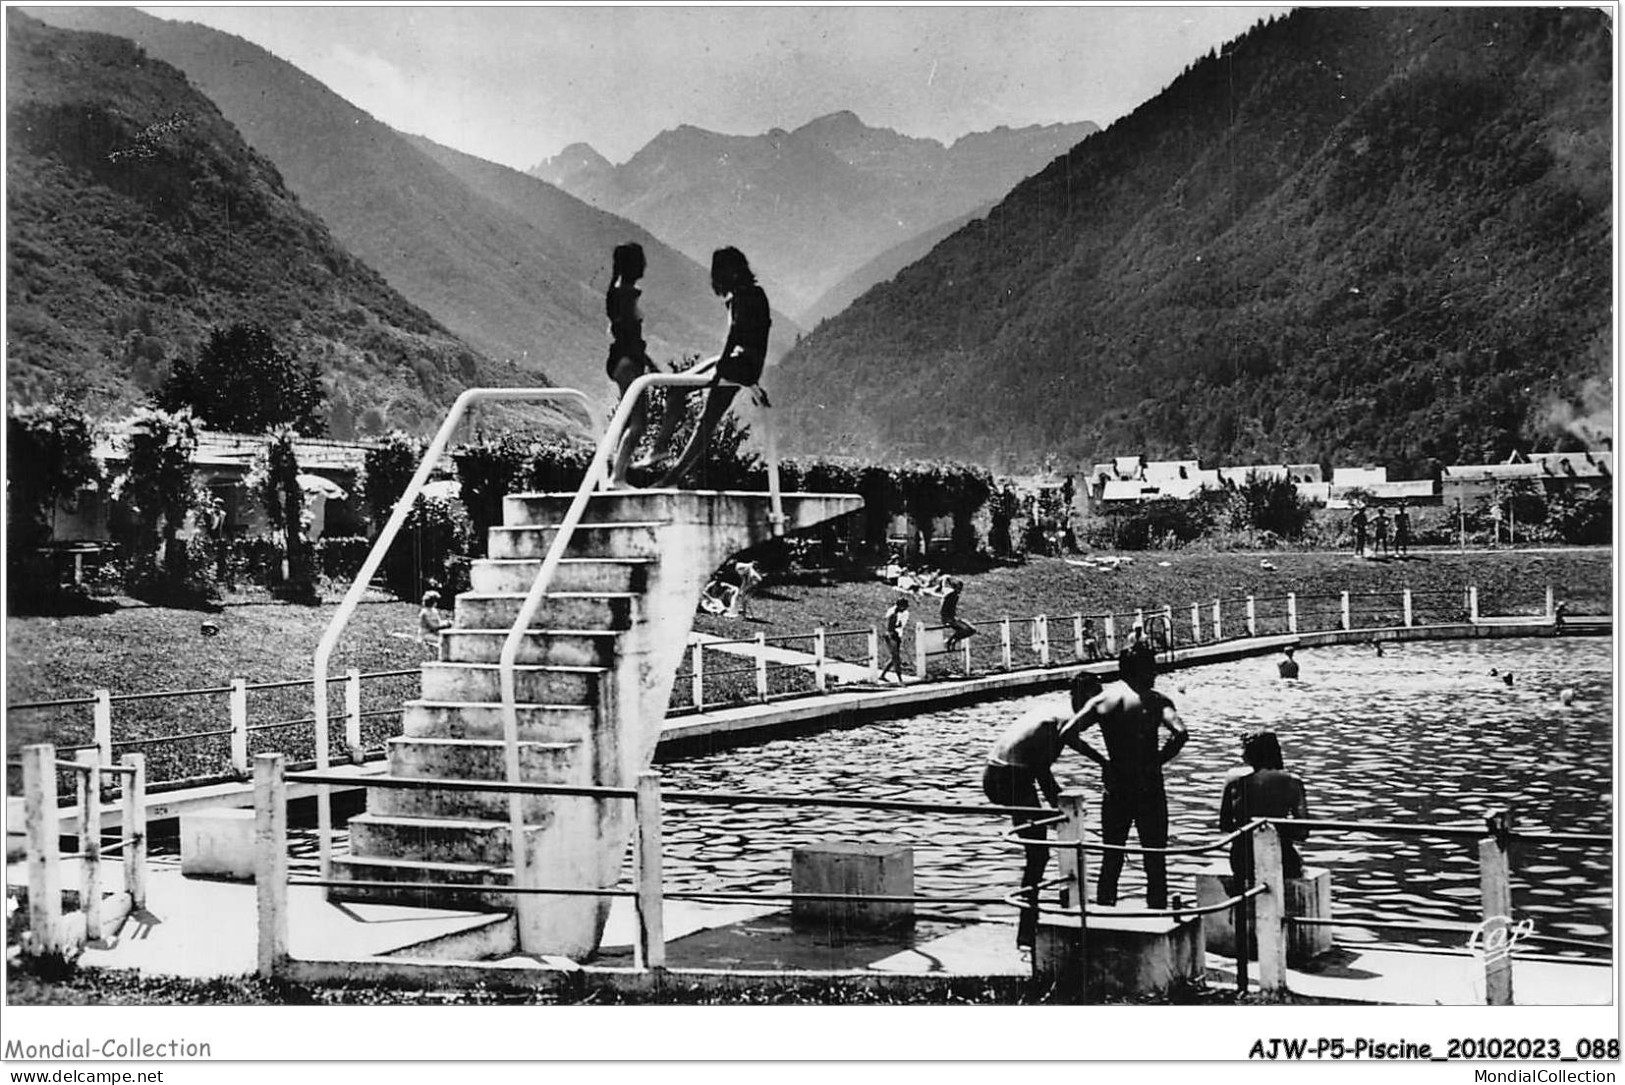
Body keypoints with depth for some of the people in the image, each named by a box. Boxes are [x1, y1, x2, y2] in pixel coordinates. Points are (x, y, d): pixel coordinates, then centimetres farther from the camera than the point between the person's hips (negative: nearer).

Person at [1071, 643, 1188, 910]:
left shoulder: (1102, 700, 3)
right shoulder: (1154, 700, -5)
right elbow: (1180, 733, -21)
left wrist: (1099, 759, 0)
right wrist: (1158, 760, -8)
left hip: (1116, 790, 3)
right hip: (1149, 788, -3)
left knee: (1111, 858, 15)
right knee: (1155, 859, 7)